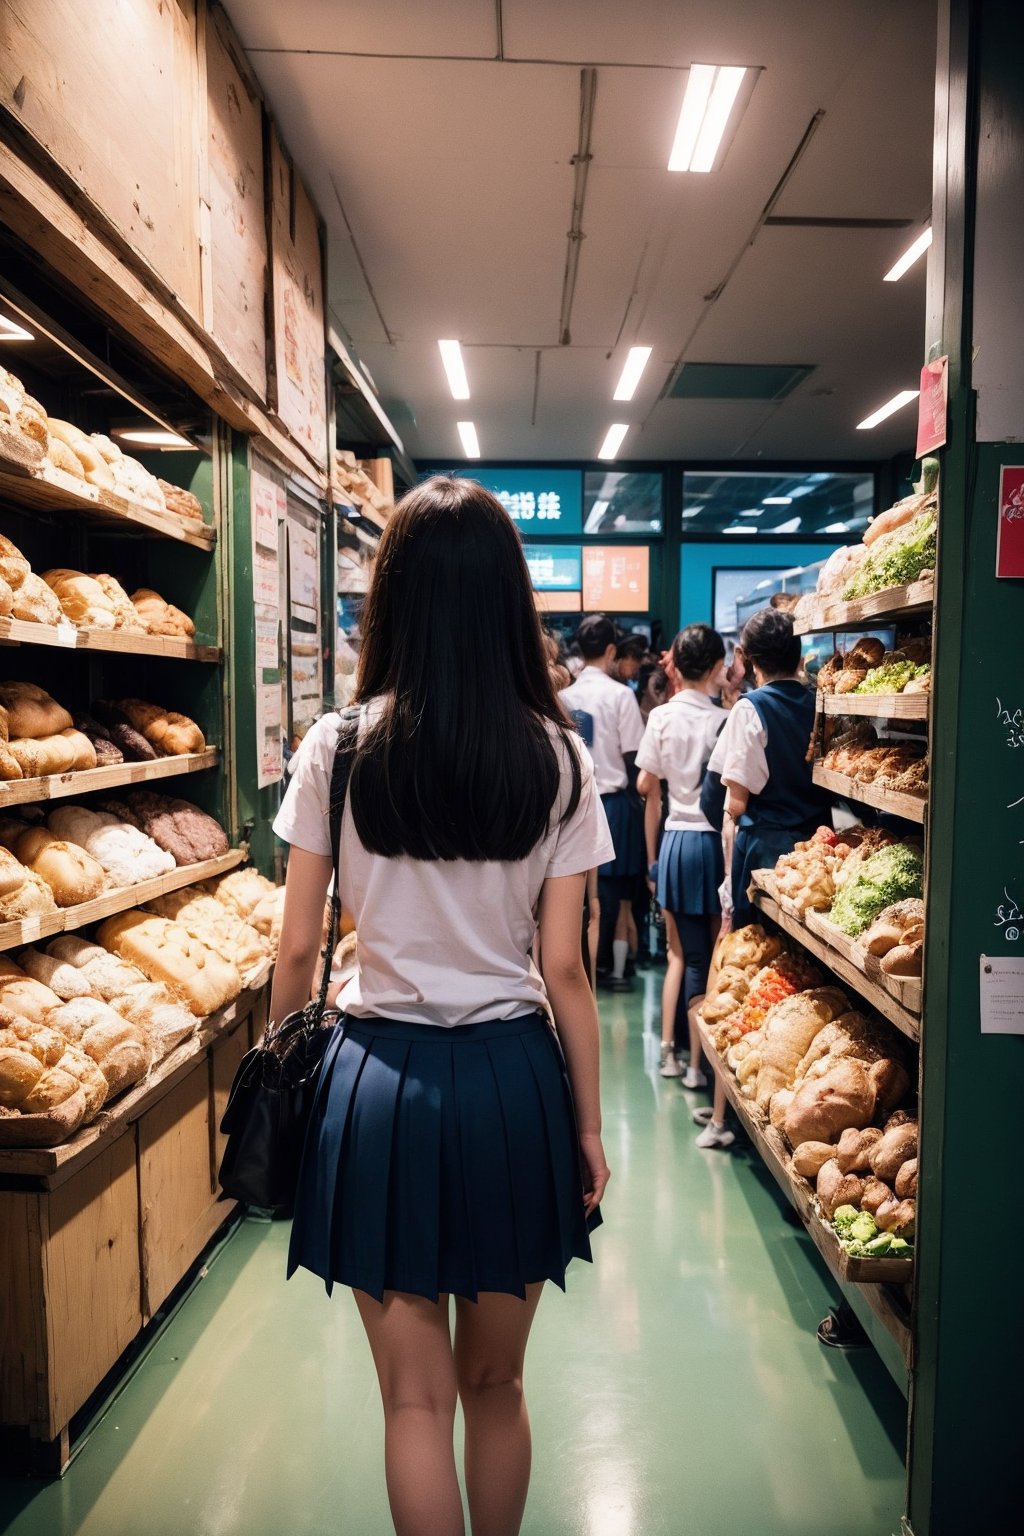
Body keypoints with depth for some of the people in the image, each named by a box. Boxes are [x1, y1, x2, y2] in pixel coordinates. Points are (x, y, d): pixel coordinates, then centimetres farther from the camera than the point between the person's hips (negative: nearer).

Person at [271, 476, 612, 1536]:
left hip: (381, 1078, -1)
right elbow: (564, 970, -5)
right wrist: (588, 1127, 6)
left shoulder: (339, 747, -8)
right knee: (495, 1385, 23)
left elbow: (297, 949, -4)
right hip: (514, 1079, 2)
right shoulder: (556, 759, -7)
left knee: (417, 1398, 16)